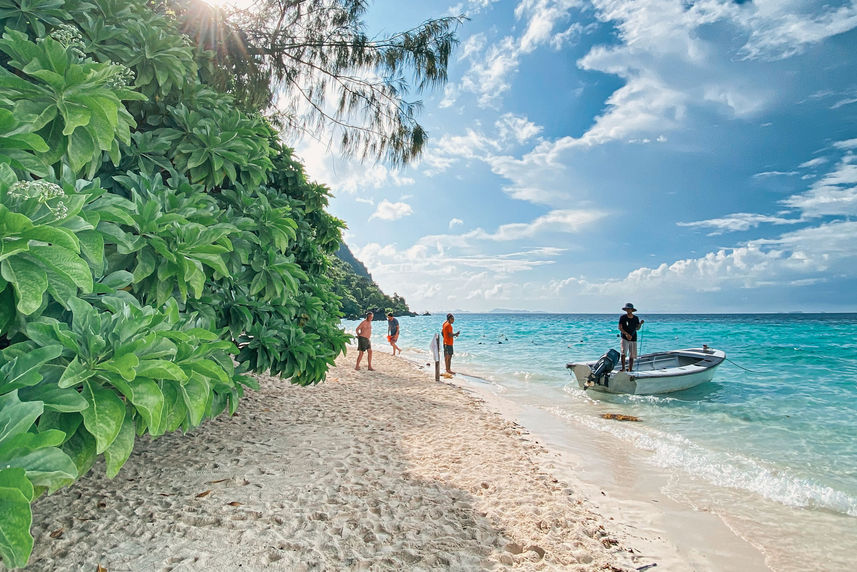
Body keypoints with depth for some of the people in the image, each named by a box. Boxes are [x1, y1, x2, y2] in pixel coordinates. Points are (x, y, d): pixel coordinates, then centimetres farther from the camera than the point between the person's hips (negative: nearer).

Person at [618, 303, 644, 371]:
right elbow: (620, 328, -8)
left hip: (633, 339, 3)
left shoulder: (636, 318, 7)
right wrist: (626, 334, -22)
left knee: (632, 355, 4)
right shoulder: (623, 317, -2)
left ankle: (630, 369, 14)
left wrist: (640, 324, -5)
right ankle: (623, 368, -9)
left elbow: (637, 328, 15)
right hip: (624, 338, -3)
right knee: (623, 353, -19)